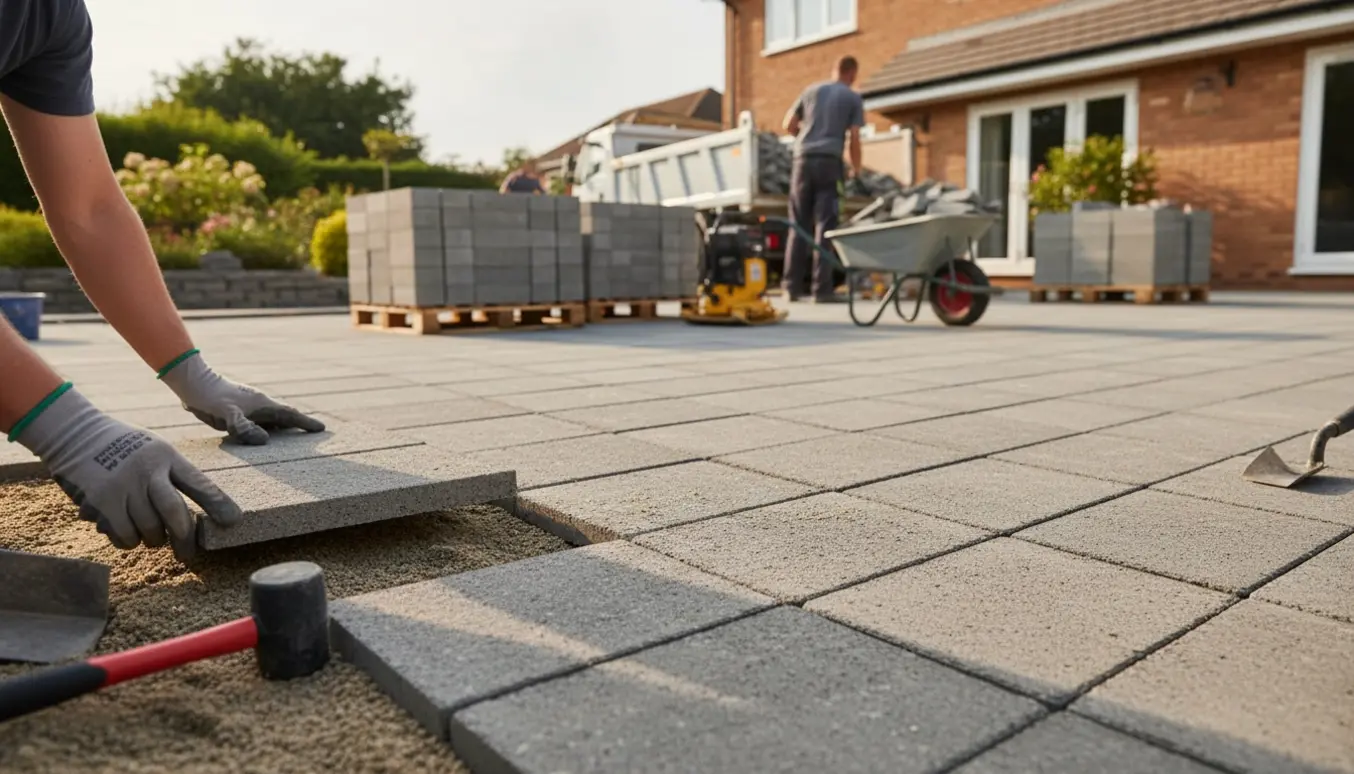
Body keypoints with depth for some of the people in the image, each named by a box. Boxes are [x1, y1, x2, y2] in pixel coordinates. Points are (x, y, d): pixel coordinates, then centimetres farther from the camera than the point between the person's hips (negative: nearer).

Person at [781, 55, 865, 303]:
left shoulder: (811, 90, 18)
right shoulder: (853, 98, 9)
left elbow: (789, 125, 18)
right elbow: (854, 139, 2)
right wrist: (855, 170, 15)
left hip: (804, 159, 3)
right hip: (829, 161, -3)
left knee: (798, 224, 6)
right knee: (824, 225, -3)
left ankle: (792, 286, 4)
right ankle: (821, 289, -7)